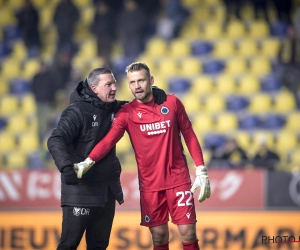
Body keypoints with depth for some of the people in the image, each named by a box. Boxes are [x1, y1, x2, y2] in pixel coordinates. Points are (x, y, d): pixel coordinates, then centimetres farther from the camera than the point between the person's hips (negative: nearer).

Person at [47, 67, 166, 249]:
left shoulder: (114, 108, 7)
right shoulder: (78, 111, -13)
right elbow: (56, 140, -23)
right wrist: (66, 167, -40)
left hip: (107, 189, 7)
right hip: (81, 189, -7)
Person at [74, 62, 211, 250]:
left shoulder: (172, 103, -1)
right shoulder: (127, 112, -2)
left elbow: (189, 136, 5)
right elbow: (108, 141, -15)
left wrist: (201, 171, 0)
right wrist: (87, 163, -32)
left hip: (178, 179, -1)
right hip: (149, 184, 1)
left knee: (188, 234, -5)